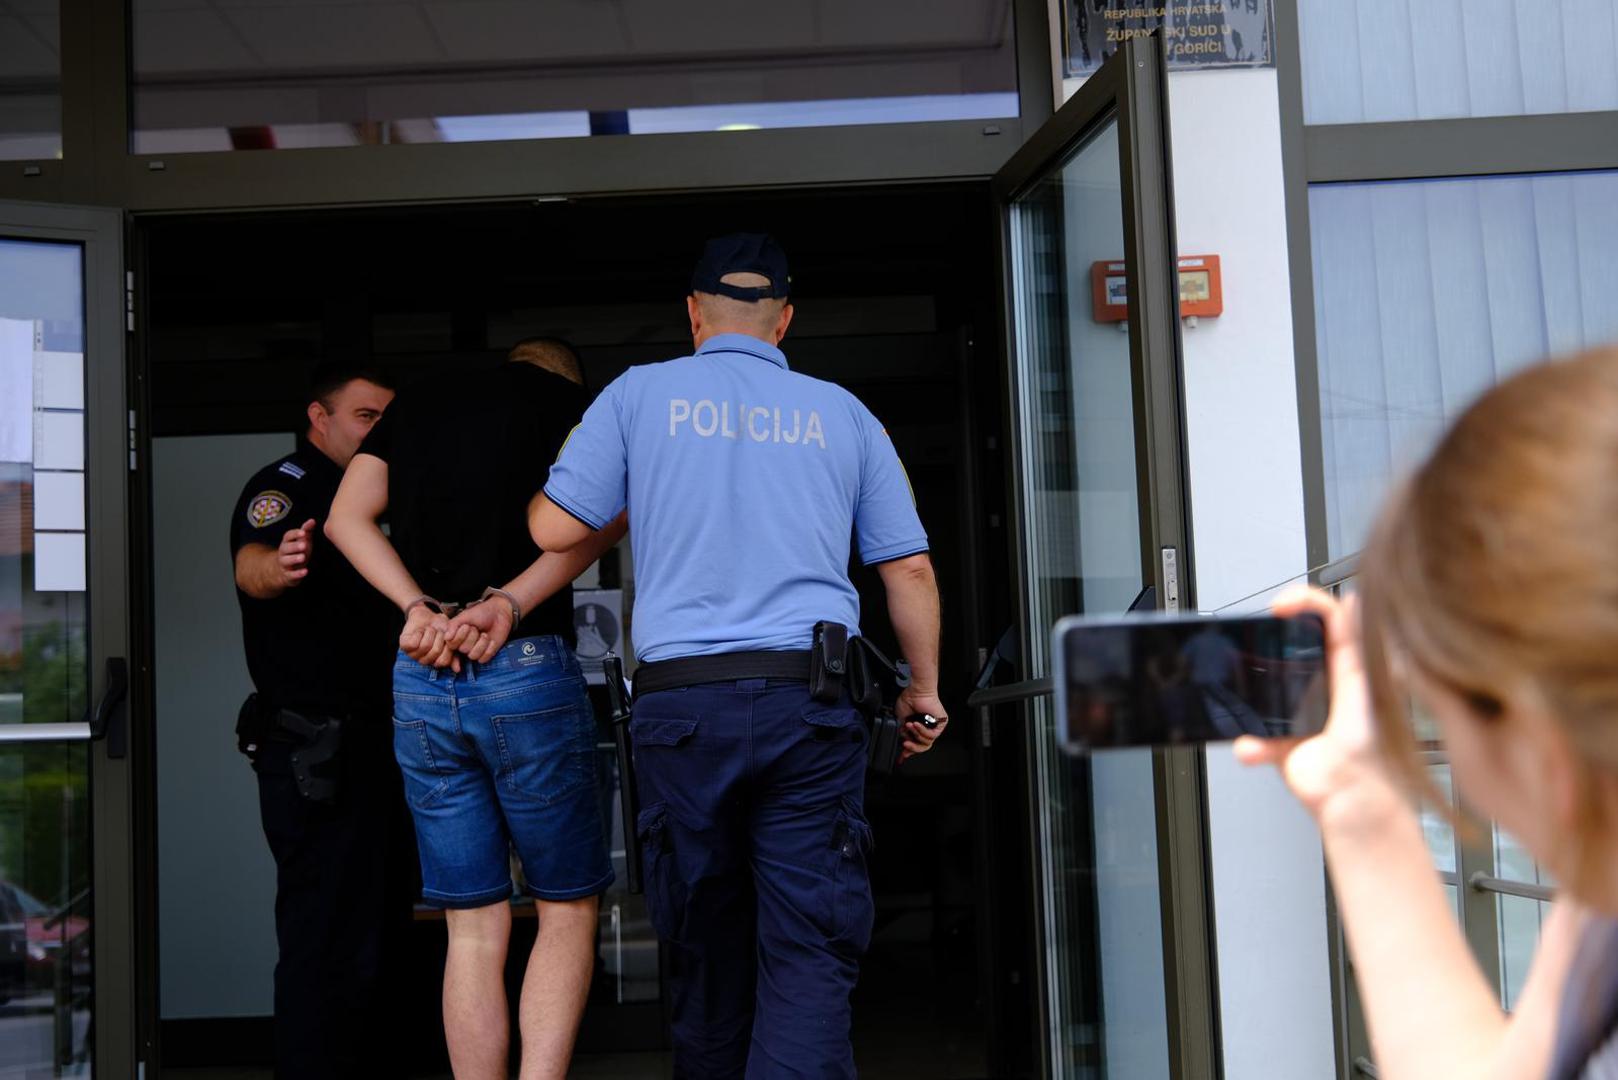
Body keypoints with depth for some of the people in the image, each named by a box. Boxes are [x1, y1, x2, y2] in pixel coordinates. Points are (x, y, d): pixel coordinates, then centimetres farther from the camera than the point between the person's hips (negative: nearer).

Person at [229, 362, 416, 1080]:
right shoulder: (285, 487, -9)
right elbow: (249, 563, -32)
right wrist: (275, 565, -53)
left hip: (372, 745, 10)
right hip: (315, 749, -10)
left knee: (380, 932, 16)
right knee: (330, 942, -11)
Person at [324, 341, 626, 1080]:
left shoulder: (412, 408, 17)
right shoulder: (557, 397, 5)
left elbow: (346, 516, 5)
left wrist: (417, 606, -5)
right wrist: (513, 602, -14)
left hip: (419, 682, 4)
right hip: (528, 670, -4)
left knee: (473, 928, 9)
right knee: (567, 908, 8)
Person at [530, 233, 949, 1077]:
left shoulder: (639, 394, 8)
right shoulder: (842, 414, 12)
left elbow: (555, 529, 4)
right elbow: (909, 569, 12)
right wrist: (924, 690, 24)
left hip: (681, 698, 0)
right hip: (811, 704, 0)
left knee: (704, 943, 13)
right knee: (809, 952, -3)